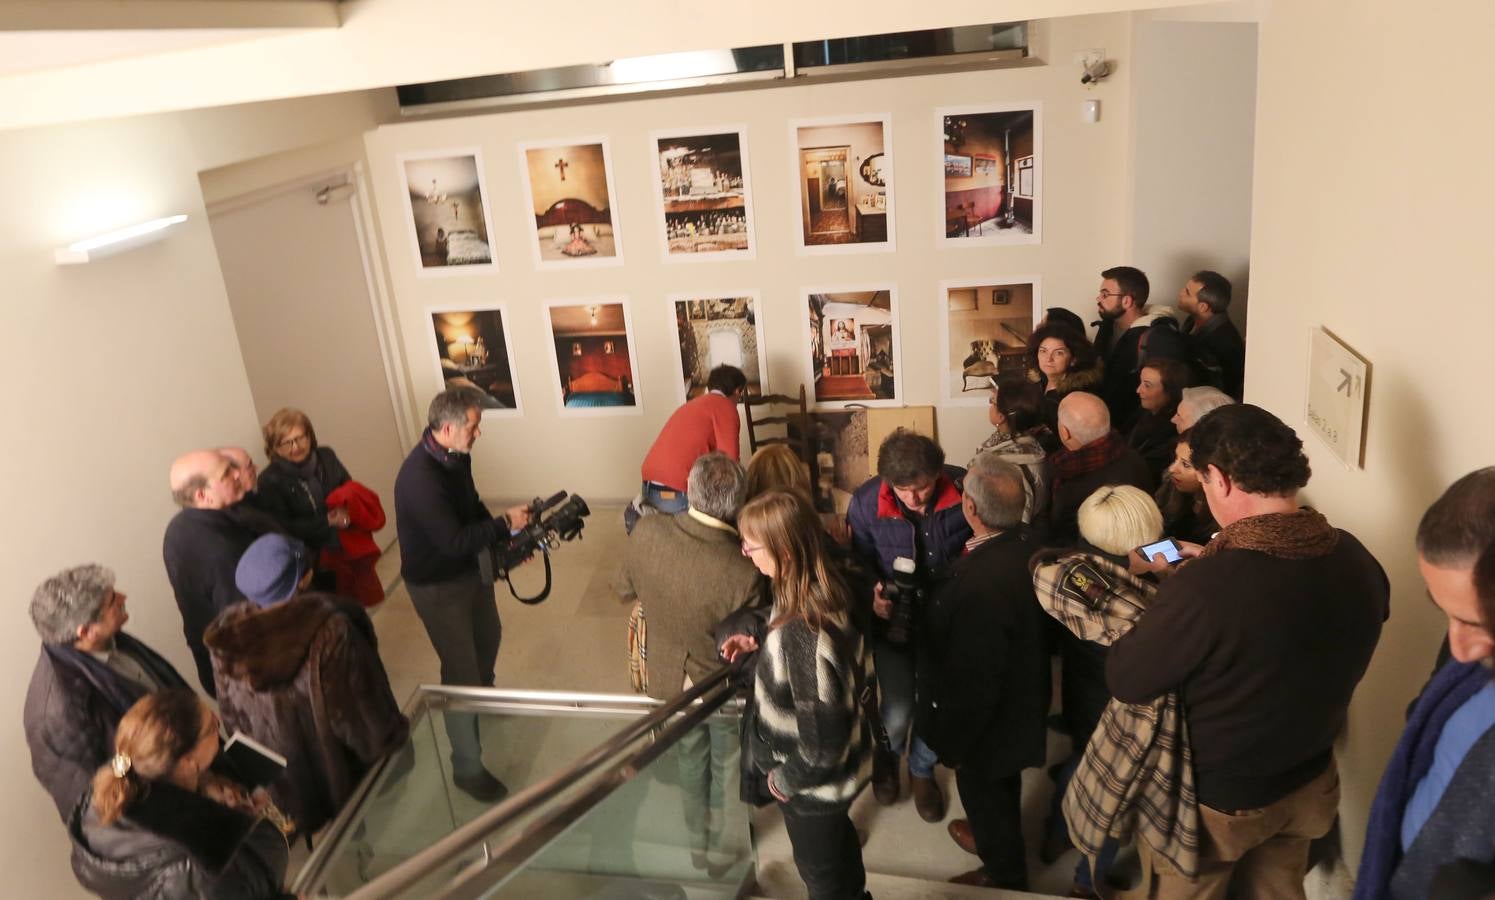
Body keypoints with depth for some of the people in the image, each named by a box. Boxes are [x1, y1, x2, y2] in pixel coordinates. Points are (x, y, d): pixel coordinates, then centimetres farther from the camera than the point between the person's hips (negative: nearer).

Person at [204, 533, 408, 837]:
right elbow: (367, 704, -22)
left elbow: (232, 716, -3)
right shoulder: (329, 628, -34)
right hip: (345, 768, -4)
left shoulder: (226, 635, -20)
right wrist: (391, 741, -2)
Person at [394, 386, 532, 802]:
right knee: (461, 672, -2)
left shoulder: (456, 455, -6)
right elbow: (454, 541, -33)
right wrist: (505, 524, -23)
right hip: (437, 585, -9)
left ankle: (486, 695, 59)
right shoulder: (420, 478, -34)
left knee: (488, 637, 29)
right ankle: (467, 767, 12)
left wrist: (505, 541, -2)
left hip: (471, 567, 9)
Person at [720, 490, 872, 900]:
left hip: (816, 781, -8)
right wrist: (760, 643, -2)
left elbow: (824, 742, -34)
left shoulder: (802, 631, -41)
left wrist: (787, 779, -16)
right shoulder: (823, 588, -14)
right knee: (839, 838, 36)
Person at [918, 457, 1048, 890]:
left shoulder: (982, 584, -41)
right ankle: (995, 838, 59)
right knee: (1000, 787, 32)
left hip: (988, 718, -7)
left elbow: (975, 681, -30)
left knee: (983, 790, 20)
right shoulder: (1024, 542, -16)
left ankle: (1005, 878, 45)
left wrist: (952, 740, -16)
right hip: (1019, 697, 7)